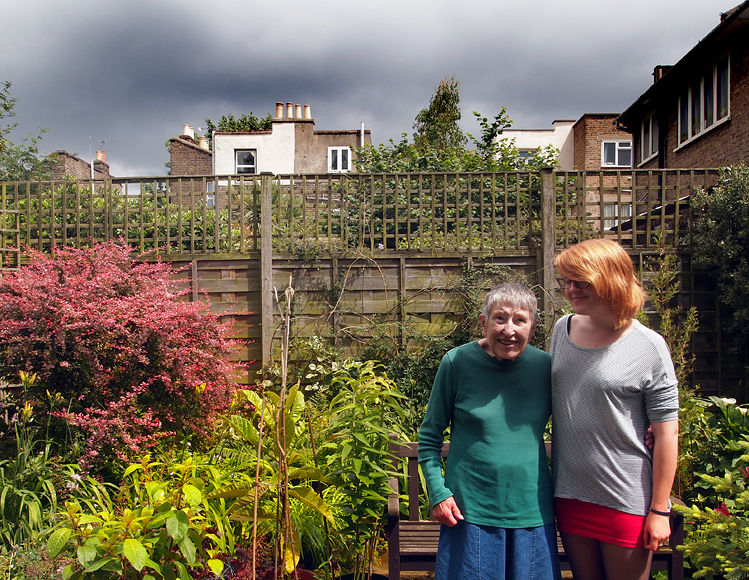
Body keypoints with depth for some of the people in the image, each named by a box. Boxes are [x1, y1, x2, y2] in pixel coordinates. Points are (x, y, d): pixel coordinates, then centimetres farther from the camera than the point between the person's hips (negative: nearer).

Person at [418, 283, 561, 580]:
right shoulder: (456, 362, -9)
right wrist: (437, 492, -8)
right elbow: (430, 435, -1)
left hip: (532, 512, 2)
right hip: (470, 510, -2)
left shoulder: (545, 366, -4)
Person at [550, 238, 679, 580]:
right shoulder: (562, 330, 2)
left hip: (626, 501, -4)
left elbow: (666, 433, -10)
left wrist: (659, 511, -8)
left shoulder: (648, 347, -12)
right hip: (568, 497, 5)